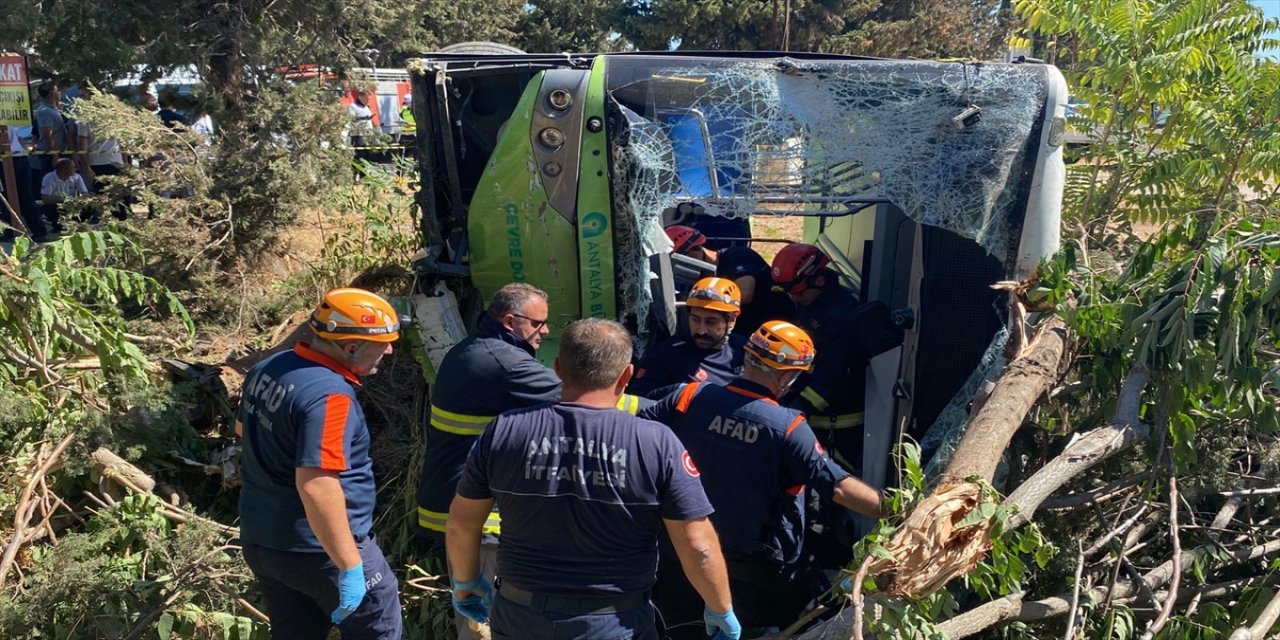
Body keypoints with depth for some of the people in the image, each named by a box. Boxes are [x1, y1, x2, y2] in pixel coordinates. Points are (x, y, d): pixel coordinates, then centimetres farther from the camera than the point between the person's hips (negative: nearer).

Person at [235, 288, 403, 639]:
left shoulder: (267, 368, 2)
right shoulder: (329, 394, -27)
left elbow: (243, 429, 21)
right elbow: (316, 487, -34)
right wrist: (350, 567, -29)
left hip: (260, 539, 8)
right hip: (318, 550, -8)